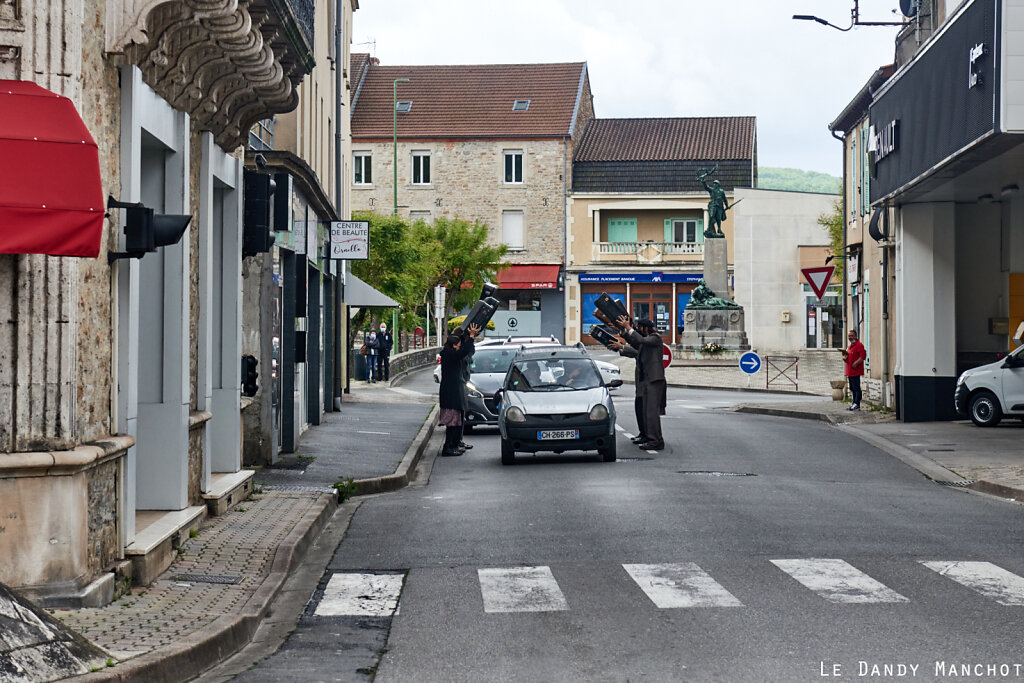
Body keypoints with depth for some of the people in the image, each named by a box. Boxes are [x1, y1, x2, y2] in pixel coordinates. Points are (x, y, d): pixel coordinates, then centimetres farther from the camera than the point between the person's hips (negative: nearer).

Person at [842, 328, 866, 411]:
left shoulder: (859, 345, -9)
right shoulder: (850, 346, 22)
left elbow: (863, 356, -20)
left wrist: (856, 363, -23)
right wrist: (845, 357, 10)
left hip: (855, 371, -10)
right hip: (850, 372, 10)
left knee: (856, 388, -9)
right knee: (852, 389, 13)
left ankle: (857, 404, -9)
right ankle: (854, 404, 19)